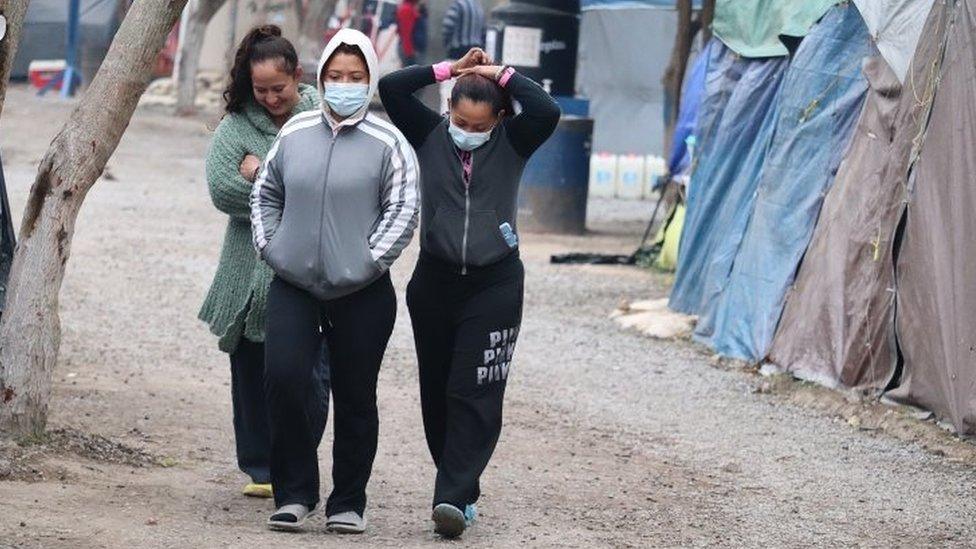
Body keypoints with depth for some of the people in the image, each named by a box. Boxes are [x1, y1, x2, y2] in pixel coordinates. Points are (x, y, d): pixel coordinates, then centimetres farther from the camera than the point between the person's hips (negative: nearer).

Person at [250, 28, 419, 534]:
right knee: (282, 381, -11)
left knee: (354, 399, 6)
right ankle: (294, 493, 1)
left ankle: (348, 503, 18)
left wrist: (370, 261, -11)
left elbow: (403, 212, -5)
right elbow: (265, 194, 17)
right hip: (293, 285, 2)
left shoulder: (387, 144, -5)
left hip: (361, 293, -2)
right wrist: (268, 246, 6)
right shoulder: (295, 133, 6)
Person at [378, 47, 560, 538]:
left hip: (494, 283, -3)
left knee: (475, 396, -10)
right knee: (436, 394, 8)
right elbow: (390, 88, -10)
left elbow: (547, 112, -21)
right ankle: (460, 491, 19)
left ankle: (453, 498, -15)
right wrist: (450, 70, -7)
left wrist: (502, 75, -11)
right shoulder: (430, 134, 1)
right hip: (434, 281, 3)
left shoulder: (511, 143, -3)